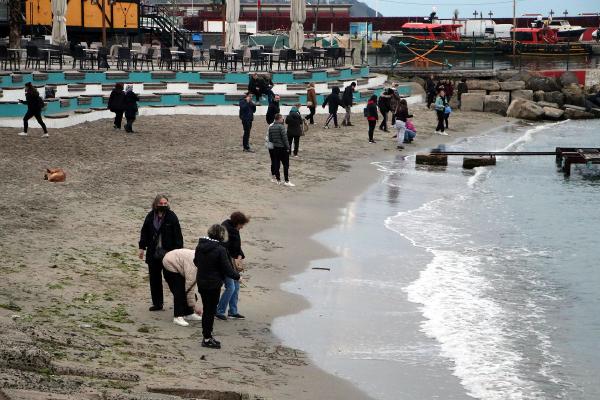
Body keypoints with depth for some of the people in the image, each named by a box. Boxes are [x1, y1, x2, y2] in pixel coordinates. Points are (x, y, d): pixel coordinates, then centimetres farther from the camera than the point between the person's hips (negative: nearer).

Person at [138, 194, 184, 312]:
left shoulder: (171, 217, -6)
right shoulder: (150, 216, 6)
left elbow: (177, 235, -6)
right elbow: (144, 232, 13)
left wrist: (178, 250, -12)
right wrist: (142, 247, 8)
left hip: (168, 252, -4)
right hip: (153, 253, 4)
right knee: (154, 279, 8)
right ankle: (157, 303, 17)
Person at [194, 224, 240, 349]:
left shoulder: (200, 246, 0)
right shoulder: (220, 250, -21)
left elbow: (196, 261, 15)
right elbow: (227, 269, -17)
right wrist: (237, 276, 1)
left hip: (201, 282, 7)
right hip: (213, 284, -7)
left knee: (207, 309, 17)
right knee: (211, 310, 3)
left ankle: (207, 336, 25)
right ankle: (207, 339, 9)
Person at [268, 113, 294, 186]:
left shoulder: (271, 127, 4)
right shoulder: (281, 126, -15)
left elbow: (270, 139, 8)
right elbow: (284, 137, -17)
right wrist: (287, 147, -10)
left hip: (275, 148, 7)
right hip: (282, 148, -7)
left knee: (276, 164, 11)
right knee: (286, 164, -2)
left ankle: (278, 179, 15)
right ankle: (286, 181, -5)